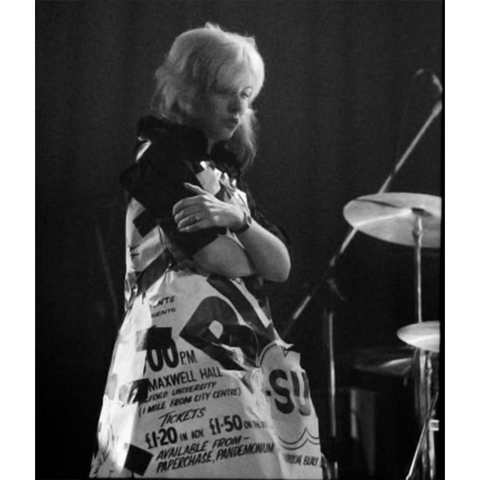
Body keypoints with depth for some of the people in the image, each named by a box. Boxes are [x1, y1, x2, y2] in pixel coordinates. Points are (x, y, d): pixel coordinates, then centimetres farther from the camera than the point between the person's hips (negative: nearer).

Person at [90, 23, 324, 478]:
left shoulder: (223, 170, 22)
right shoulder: (161, 155, -1)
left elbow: (281, 265, 10)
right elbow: (215, 258, -12)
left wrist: (238, 219, -9)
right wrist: (247, 238, 10)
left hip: (239, 351, 8)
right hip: (185, 352, -8)